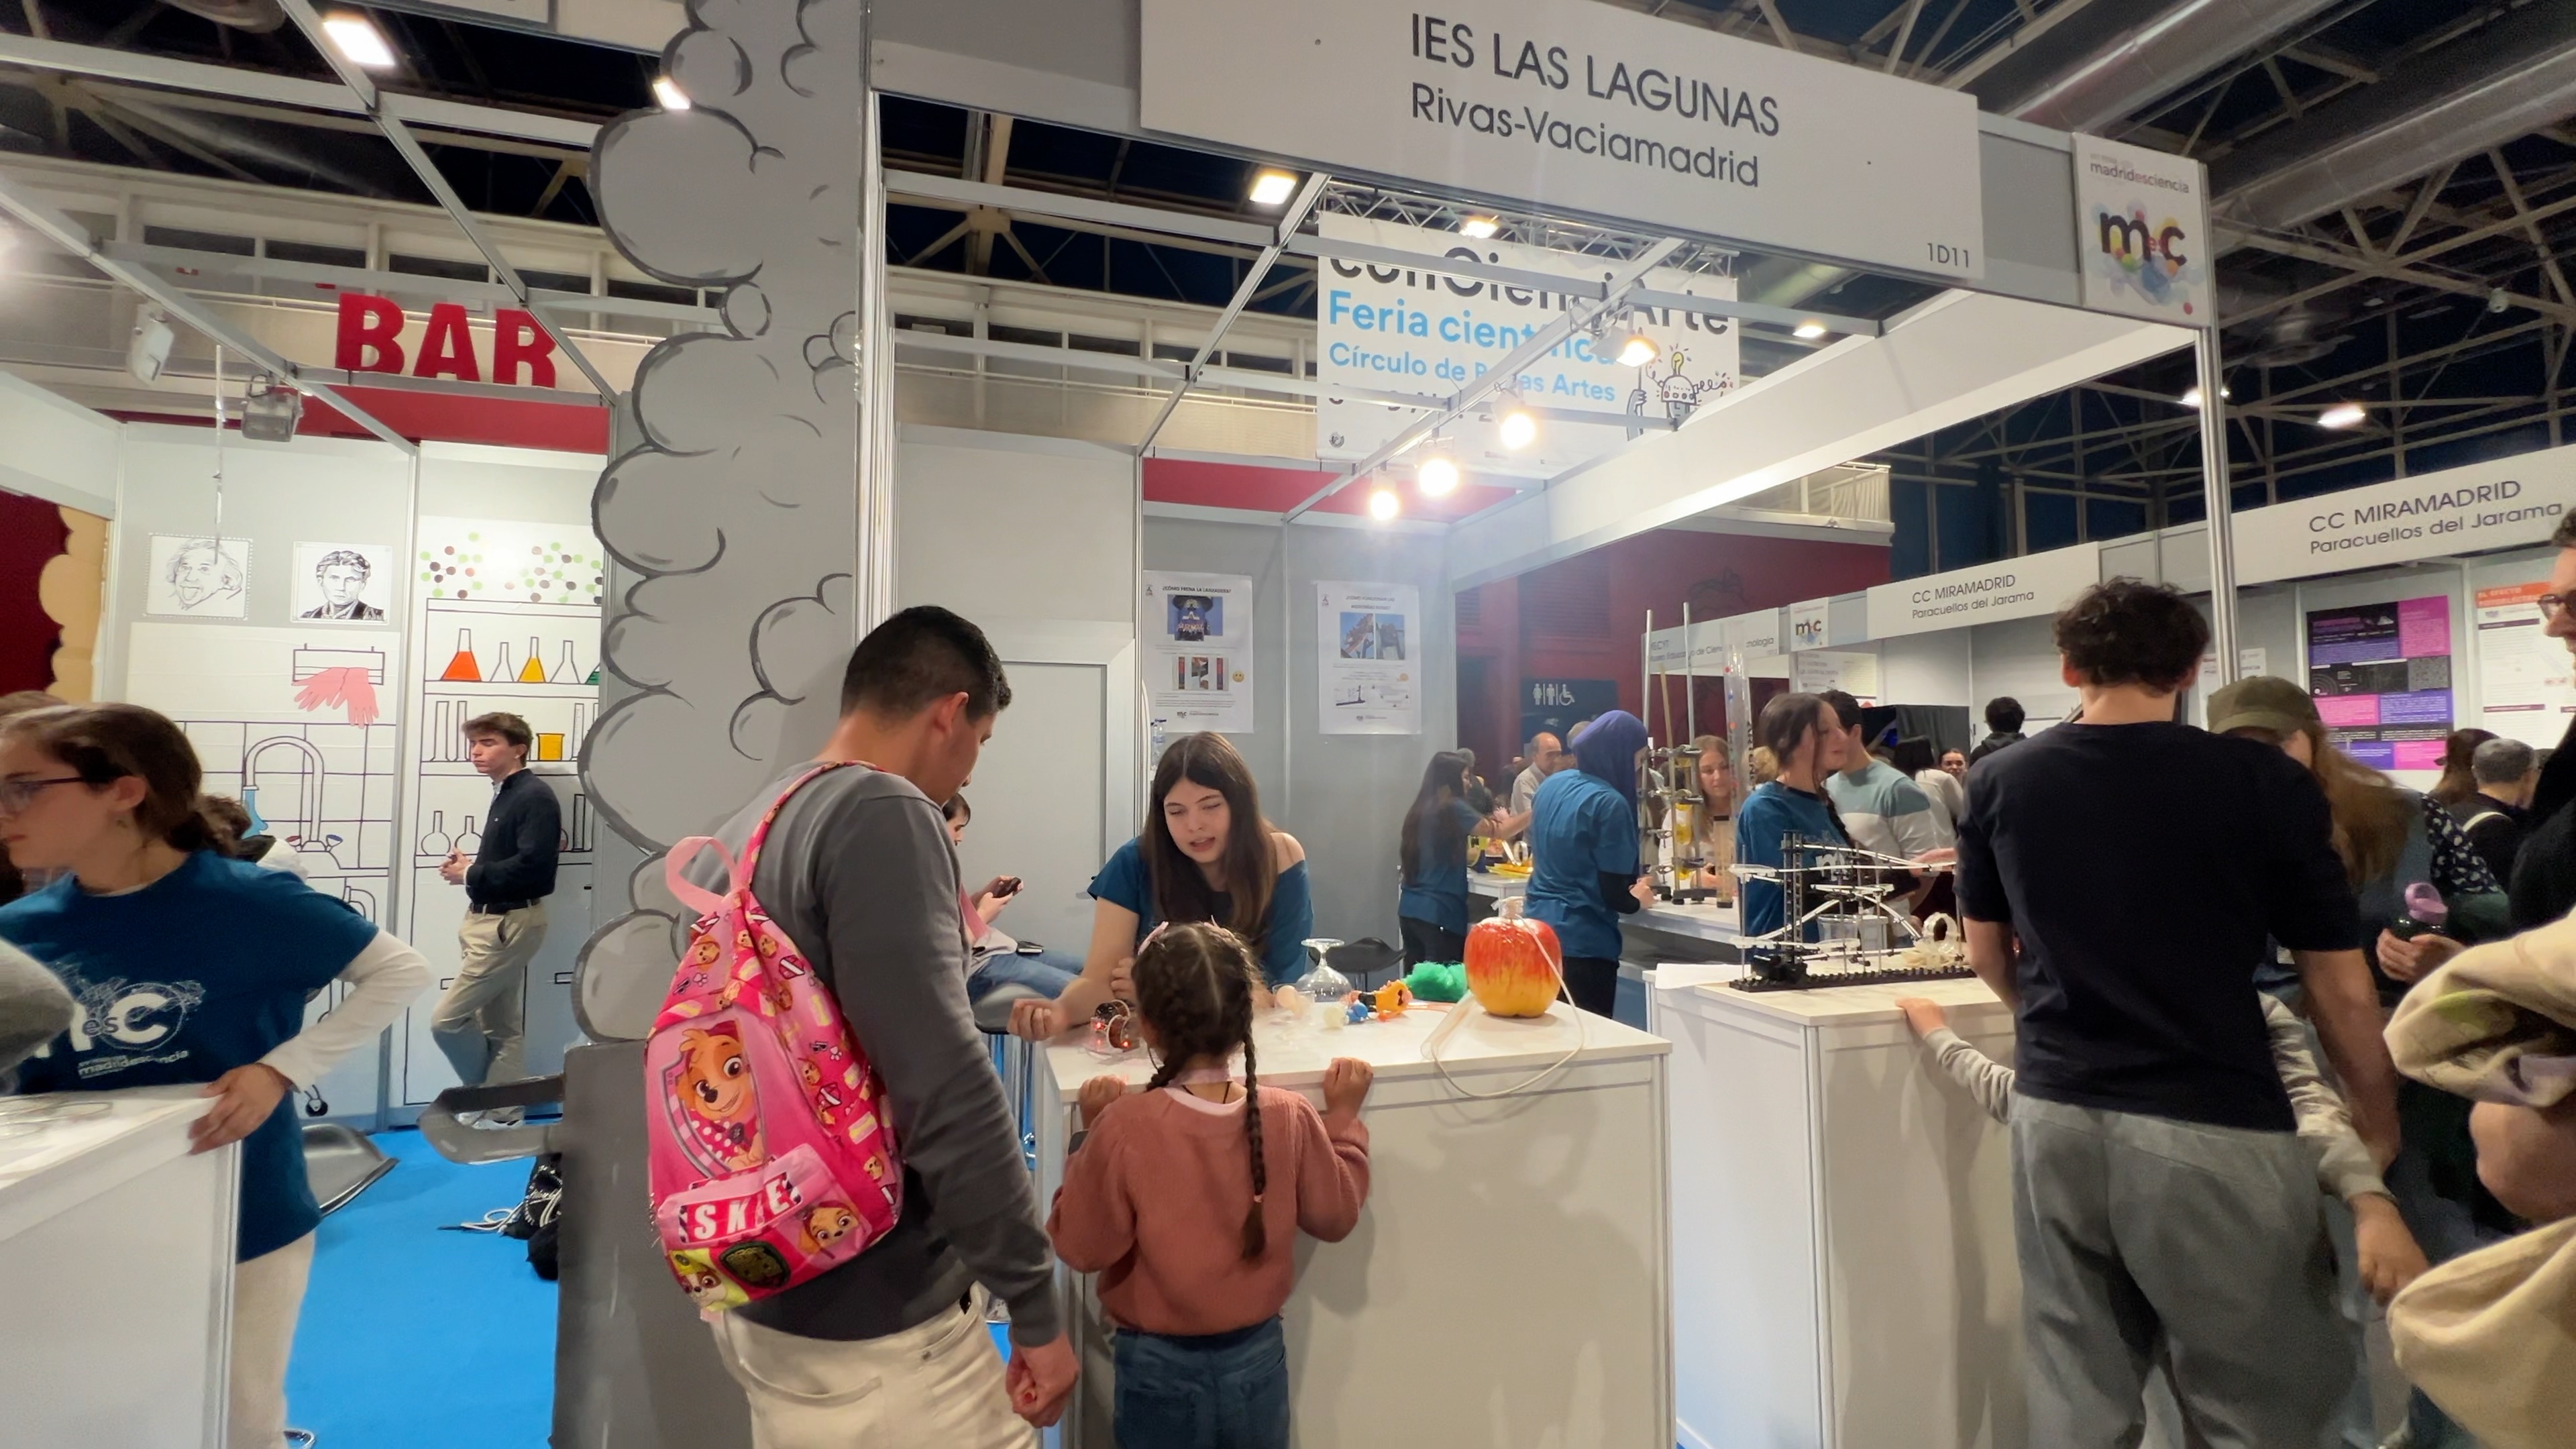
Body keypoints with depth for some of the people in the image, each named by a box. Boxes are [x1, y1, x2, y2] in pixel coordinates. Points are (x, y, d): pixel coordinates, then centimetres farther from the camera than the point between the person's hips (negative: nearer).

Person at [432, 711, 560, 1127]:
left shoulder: (535, 796, -16)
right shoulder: (505, 795, 14)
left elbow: (532, 867, -26)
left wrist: (471, 875, -14)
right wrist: (470, 867, -4)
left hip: (510, 925, -10)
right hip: (491, 922, 10)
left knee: (447, 1019, -4)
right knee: (501, 1026, 14)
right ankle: (501, 1114, 22)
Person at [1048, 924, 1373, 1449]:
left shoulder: (1125, 1128, -25)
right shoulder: (1290, 1117, -16)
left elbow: (1081, 1247, -13)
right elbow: (1335, 1215, -1)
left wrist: (1090, 1136, -7)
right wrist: (1343, 1118, 8)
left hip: (1159, 1367, -2)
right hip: (1257, 1358, 2)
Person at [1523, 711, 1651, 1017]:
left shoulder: (1552, 785, 7)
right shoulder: (1609, 803, -16)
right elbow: (1614, 896, -16)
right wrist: (1638, 899, 8)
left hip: (1538, 930, 8)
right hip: (1582, 942, -7)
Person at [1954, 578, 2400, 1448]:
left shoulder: (1999, 783, 0)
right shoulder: (2268, 783, -7)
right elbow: (2340, 991, 0)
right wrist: (2378, 1123, 17)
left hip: (2054, 1114, 3)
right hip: (2214, 1125, -2)